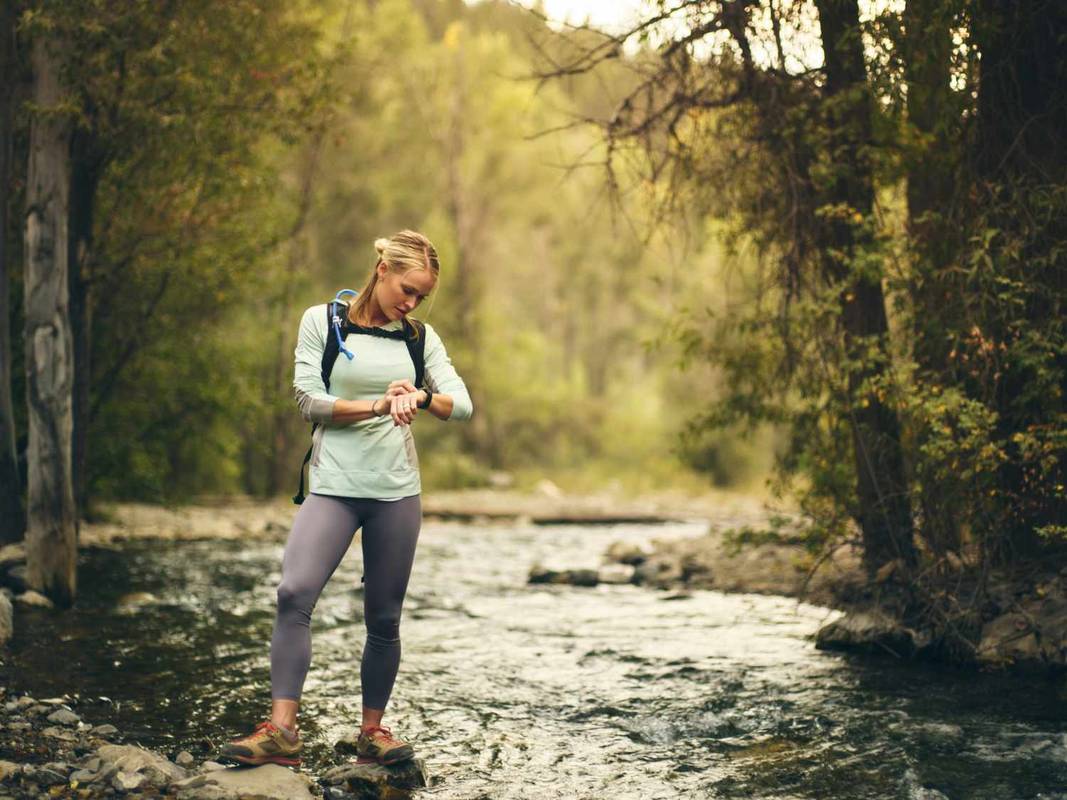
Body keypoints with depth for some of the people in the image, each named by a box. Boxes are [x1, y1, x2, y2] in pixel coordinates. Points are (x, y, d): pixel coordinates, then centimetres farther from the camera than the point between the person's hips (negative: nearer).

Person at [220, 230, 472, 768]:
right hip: (333, 485, -2)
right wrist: (376, 406, -17)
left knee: (384, 617, 5)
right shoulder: (322, 321, 2)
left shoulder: (420, 338, 9)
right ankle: (281, 730, -20)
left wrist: (420, 398, -22)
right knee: (294, 592, -21)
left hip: (397, 491, 3)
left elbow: (462, 404, 0)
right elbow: (308, 401, -5)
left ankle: (372, 729, 19)